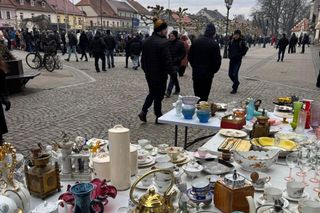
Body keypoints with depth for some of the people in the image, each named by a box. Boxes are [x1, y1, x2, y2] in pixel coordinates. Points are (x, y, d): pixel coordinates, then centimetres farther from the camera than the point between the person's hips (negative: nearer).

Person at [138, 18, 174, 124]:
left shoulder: (146, 41, 4)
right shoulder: (163, 42, -20)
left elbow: (143, 58, 12)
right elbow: (167, 61, -20)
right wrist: (171, 71, -7)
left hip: (149, 74, 7)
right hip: (160, 75, -7)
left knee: (152, 92, 23)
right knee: (159, 95, 7)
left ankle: (143, 111, 12)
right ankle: (158, 117, 20)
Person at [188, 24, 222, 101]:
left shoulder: (195, 42, 2)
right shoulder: (214, 44, -11)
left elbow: (189, 57, 7)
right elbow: (217, 61, -10)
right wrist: (213, 71, 6)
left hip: (196, 73, 4)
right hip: (207, 74, -4)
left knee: (197, 94, 14)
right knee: (204, 96, 2)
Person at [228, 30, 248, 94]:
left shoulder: (242, 42, -9)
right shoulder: (231, 41, 4)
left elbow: (245, 50, -5)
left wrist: (239, 55, -12)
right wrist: (229, 55, 4)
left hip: (238, 60, -5)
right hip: (232, 60, 5)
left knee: (235, 74, -10)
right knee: (230, 74, 7)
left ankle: (235, 89, 2)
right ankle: (236, 83, 35)